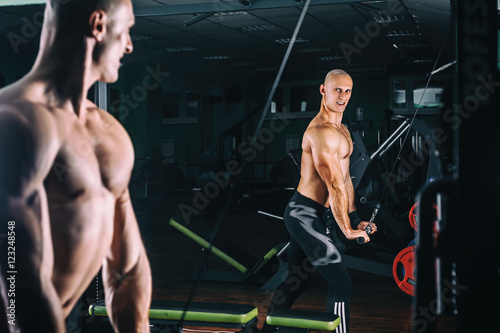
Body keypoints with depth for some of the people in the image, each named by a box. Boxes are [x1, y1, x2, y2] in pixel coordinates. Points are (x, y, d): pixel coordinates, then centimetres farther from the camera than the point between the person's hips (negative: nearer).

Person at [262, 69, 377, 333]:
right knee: (340, 282, -9)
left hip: (309, 215, 10)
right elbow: (334, 185, -21)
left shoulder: (341, 131, 15)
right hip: (305, 214, -10)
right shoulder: (322, 132, -19)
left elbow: (346, 179, 17)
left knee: (297, 280, 19)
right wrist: (347, 230, -18)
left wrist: (355, 219, 15)